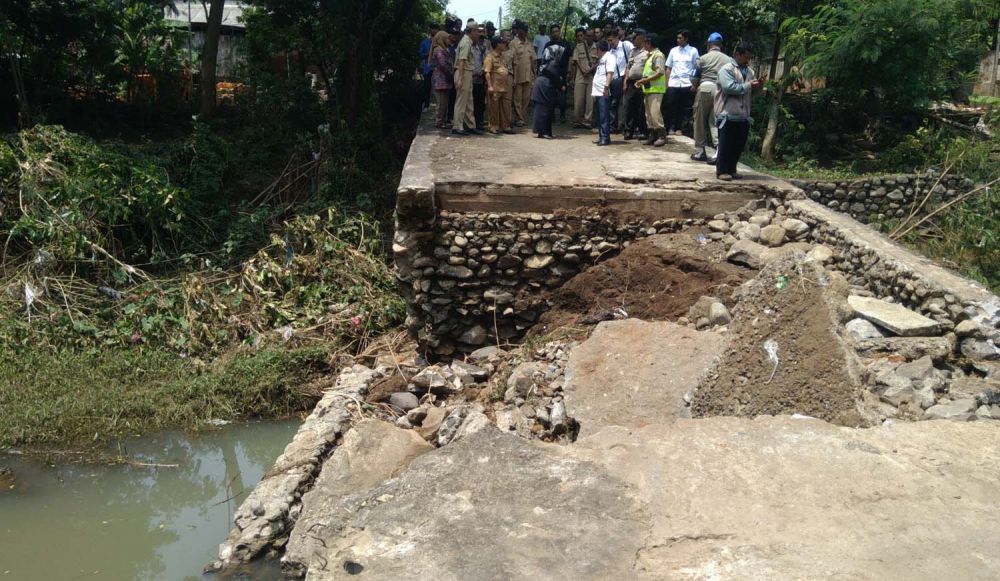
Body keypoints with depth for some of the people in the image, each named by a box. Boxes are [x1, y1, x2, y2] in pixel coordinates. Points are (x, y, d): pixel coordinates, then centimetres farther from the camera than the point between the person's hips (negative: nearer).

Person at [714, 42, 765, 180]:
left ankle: (731, 169, 19)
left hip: (743, 115, 7)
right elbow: (729, 87, -19)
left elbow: (751, 93, 22)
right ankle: (722, 170, 3)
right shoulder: (727, 69, -6)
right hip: (728, 114, -7)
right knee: (726, 144, -3)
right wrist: (749, 85, -15)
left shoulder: (750, 71, 17)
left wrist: (757, 86, 1)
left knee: (739, 145, 9)